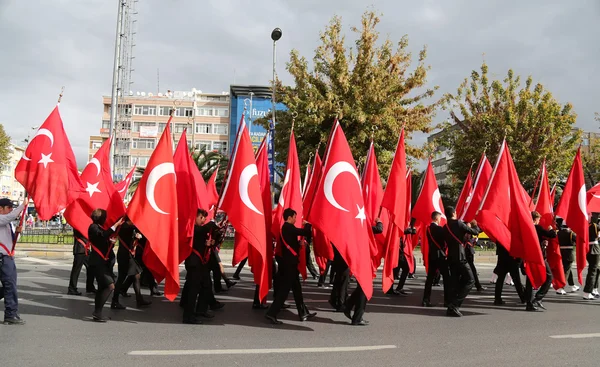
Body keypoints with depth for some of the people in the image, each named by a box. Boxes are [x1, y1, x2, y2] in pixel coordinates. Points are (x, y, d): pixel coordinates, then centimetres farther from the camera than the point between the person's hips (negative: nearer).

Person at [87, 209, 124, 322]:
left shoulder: (100, 228, 19)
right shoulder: (93, 227, -9)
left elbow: (106, 242, 21)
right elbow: (103, 235, -29)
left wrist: (112, 242, 0)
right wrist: (116, 225, -31)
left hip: (102, 262, 10)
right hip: (97, 262, -10)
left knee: (102, 287, 12)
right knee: (110, 285, -19)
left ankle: (97, 313, 18)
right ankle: (97, 312, -15)